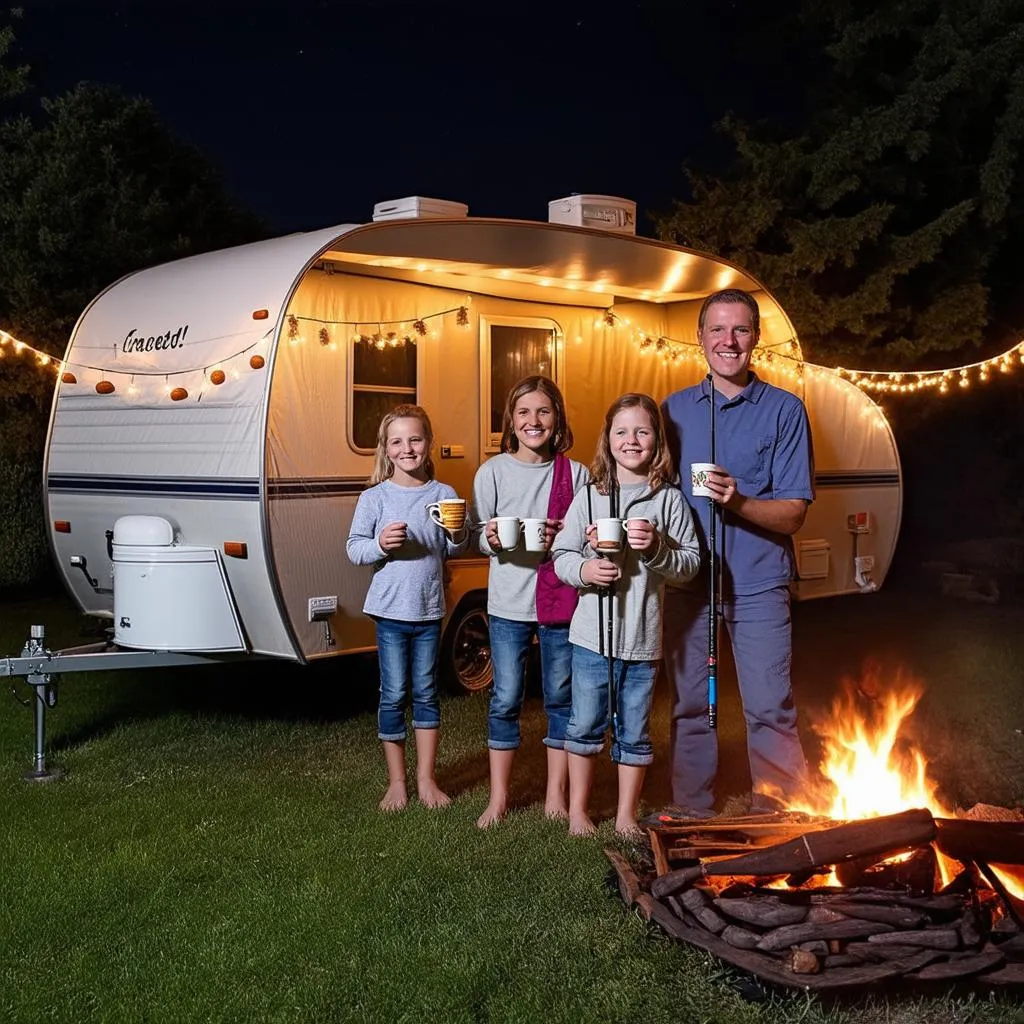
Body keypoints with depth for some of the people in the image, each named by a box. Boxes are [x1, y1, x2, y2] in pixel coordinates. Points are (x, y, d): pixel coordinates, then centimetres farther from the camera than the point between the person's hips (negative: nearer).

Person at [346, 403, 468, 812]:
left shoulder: (444, 495, 3)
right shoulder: (374, 498, -3)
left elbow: (452, 550, 9)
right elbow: (354, 548, -4)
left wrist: (458, 534, -12)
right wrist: (380, 545, -22)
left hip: (429, 610, 2)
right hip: (391, 609, -2)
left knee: (425, 693, 10)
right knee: (393, 696, 4)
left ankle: (425, 779, 21)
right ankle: (396, 782, 16)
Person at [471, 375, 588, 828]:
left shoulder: (575, 474, 1)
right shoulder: (493, 471, 1)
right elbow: (478, 538, 4)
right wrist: (492, 539, -17)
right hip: (508, 602, 0)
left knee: (561, 697, 8)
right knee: (505, 700, 5)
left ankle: (556, 794, 22)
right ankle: (499, 797, 17)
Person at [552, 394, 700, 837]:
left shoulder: (669, 500, -1)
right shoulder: (589, 496, 2)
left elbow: (691, 563, -2)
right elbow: (561, 555, 3)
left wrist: (657, 548, -19)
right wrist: (583, 570, -16)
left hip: (642, 637, 0)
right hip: (591, 633, 0)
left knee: (634, 731, 11)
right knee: (585, 724, 9)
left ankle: (626, 816, 25)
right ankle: (577, 811, 24)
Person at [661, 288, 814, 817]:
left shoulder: (784, 409, -1)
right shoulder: (674, 409, 9)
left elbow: (792, 514, -6)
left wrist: (738, 501, -24)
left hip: (757, 582, -3)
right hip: (688, 580, 3)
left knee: (769, 708, -3)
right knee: (690, 705, 9)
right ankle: (692, 813, 21)